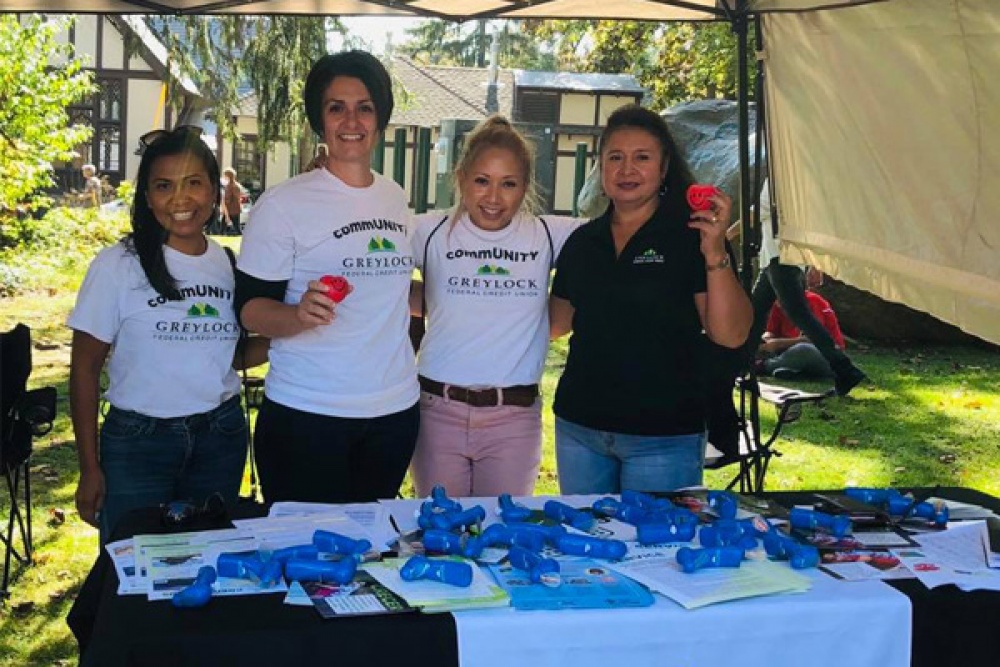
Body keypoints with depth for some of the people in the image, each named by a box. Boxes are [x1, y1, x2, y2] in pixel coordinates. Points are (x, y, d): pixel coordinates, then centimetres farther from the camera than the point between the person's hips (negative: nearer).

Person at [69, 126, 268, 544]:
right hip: (138, 442, -3)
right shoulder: (119, 265, -9)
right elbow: (85, 367, -5)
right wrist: (90, 468, -6)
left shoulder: (231, 264, 3)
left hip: (222, 437, 4)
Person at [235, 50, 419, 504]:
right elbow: (249, 307, -8)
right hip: (307, 416, -5)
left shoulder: (396, 198, 9)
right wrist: (300, 316, -26)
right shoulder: (283, 204, -7)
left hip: (394, 412, 5)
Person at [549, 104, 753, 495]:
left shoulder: (689, 235, -6)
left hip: (664, 437, -4)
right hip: (578, 428, 5)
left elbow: (730, 336, -13)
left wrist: (715, 254, -23)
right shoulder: (582, 242, 8)